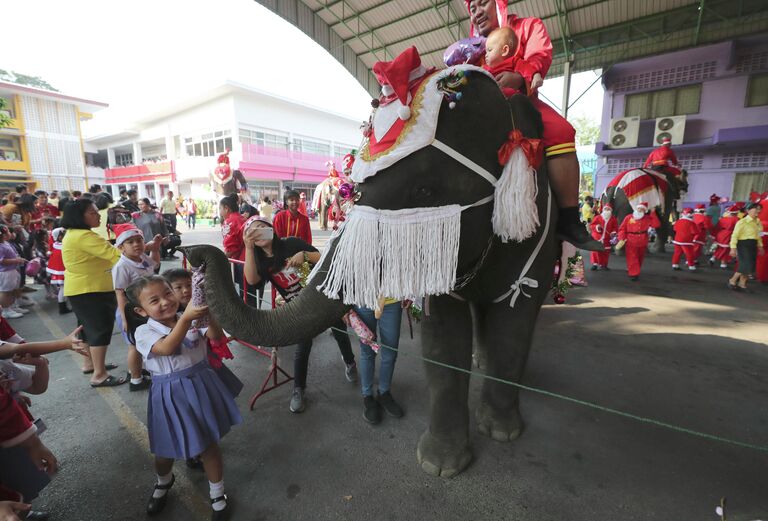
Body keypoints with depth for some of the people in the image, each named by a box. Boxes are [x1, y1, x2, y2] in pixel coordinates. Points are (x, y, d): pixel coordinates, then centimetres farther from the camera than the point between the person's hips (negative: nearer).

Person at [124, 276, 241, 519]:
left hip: (201, 388, 2)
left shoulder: (191, 320, -4)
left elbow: (216, 336, -18)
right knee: (165, 450, 19)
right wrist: (186, 318, -45)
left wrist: (208, 314, -36)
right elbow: (168, 348, -31)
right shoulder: (144, 332, -12)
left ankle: (217, 495, 35)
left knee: (209, 444, 12)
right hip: (170, 395, -1)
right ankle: (163, 482, 55)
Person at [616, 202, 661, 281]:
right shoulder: (628, 218, -1)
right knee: (632, 259, -7)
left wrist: (653, 213, -8)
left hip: (642, 243, 4)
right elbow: (622, 229, -1)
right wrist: (621, 239, -12)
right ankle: (633, 274, -6)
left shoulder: (647, 219, 5)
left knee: (640, 259, 15)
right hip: (631, 242, -3)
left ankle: (631, 270, 31)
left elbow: (657, 224, -6)